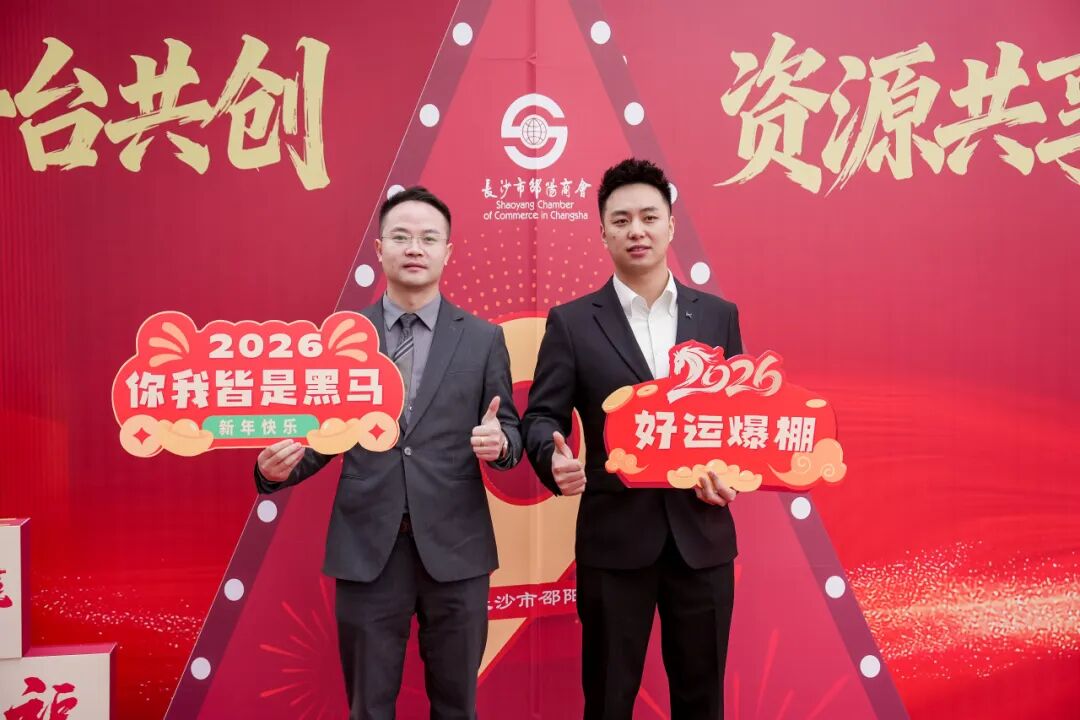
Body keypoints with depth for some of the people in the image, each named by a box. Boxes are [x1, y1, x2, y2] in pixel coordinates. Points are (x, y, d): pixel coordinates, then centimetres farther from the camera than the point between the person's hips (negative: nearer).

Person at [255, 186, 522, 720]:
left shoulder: (483, 338, 2)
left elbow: (509, 431, 4)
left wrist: (499, 442, -19)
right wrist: (277, 466, -16)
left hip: (455, 546, 0)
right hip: (366, 548, 0)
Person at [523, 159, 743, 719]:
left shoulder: (718, 315, 6)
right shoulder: (571, 322, -1)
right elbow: (541, 416, -3)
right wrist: (554, 458, -24)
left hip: (702, 533, 2)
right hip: (614, 535, -2)